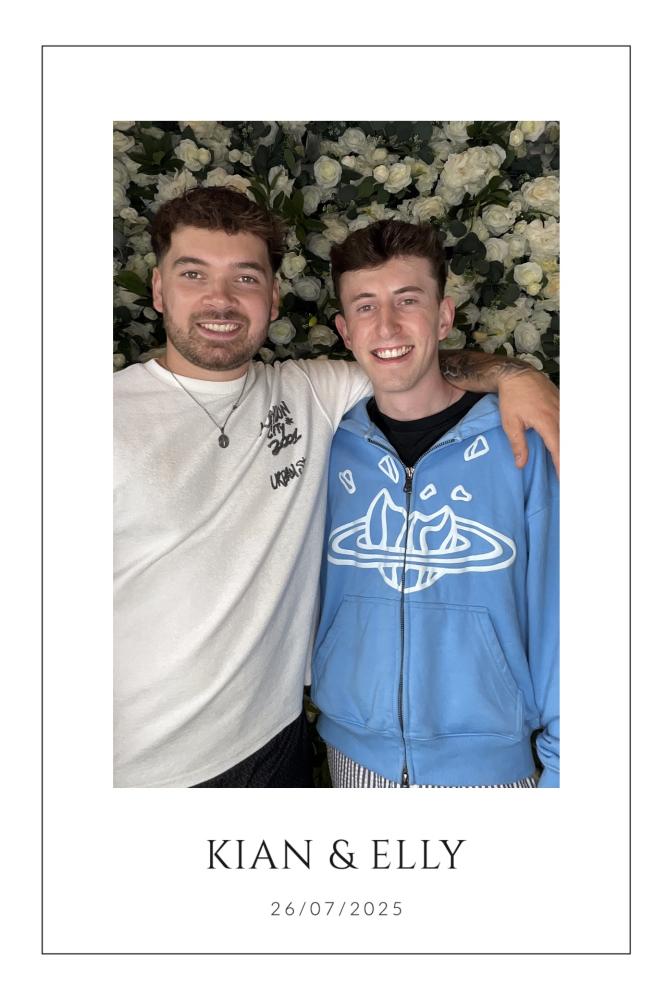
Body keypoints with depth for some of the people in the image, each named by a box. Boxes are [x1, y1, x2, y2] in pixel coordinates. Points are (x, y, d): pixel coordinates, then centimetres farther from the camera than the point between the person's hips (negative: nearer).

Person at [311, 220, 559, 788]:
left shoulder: (523, 444, -13)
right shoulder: (331, 445, -6)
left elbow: (554, 614, -8)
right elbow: (306, 598, 4)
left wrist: (559, 763, -6)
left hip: (489, 757, -1)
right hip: (353, 751, 2)